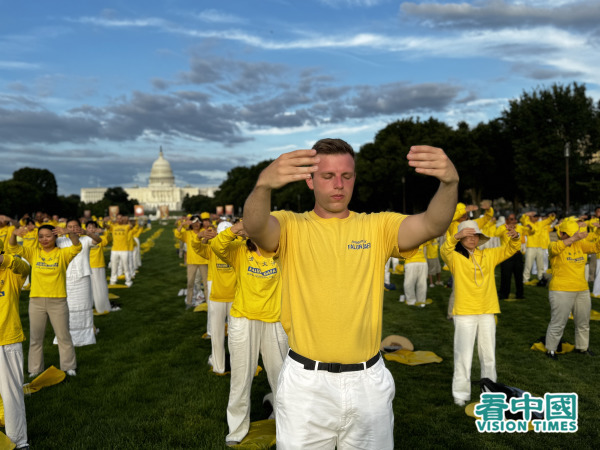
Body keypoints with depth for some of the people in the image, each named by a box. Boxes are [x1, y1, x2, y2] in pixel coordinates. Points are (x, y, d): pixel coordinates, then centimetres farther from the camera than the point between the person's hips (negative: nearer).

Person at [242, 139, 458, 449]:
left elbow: (431, 225, -16)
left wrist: (450, 182, -37)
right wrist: (264, 184, -47)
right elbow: (254, 227, -25)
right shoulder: (290, 227, -3)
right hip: (305, 381, -2)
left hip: (369, 380, 2)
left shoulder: (377, 227, 1)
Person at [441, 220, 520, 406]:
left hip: (487, 312, 4)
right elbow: (445, 251, -25)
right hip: (464, 313, -4)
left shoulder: (488, 255, 10)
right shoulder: (455, 257, -4)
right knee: (463, 355, -1)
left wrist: (514, 237, -17)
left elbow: (509, 249, 6)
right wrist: (456, 236, -44)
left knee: (488, 355, 14)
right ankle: (461, 394, 8)